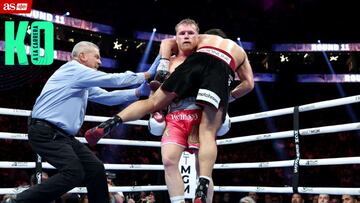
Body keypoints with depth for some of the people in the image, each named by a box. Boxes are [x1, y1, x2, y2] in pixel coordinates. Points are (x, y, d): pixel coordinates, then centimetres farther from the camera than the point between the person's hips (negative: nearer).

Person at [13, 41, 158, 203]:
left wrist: (138, 92, 10)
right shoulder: (74, 69, -8)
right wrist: (146, 75, -4)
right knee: (74, 173, -21)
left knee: (96, 168, 4)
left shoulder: (84, 83, 21)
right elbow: (112, 80, -10)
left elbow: (107, 96, 19)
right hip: (46, 132, -10)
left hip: (63, 135, 10)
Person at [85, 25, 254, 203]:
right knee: (208, 133, -7)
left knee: (154, 101, 8)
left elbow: (167, 43, 31)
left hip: (198, 60, 0)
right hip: (222, 70, 0)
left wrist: (163, 67, 18)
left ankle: (109, 124, -10)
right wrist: (229, 98, 37)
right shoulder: (240, 51, 42)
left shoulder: (203, 38, 41)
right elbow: (248, 83, 30)